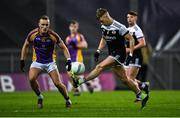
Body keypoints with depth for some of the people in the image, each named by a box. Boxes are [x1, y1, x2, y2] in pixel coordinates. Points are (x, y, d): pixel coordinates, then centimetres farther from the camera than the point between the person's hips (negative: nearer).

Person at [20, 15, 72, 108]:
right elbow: (26, 46, 6)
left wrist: (68, 60, -17)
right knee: (31, 79, -25)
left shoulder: (53, 35, -16)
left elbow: (63, 47, -5)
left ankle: (67, 100, 17)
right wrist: (22, 60, 5)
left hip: (50, 62, -1)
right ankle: (39, 97, 0)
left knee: (58, 83, -11)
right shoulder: (33, 34, -13)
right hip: (37, 62, 1)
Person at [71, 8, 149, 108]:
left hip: (119, 54, -9)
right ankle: (141, 95, 17)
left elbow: (131, 39, -13)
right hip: (112, 54, 9)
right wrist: (99, 51, 9)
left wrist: (130, 55, -18)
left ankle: (80, 81, -22)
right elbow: (104, 39, 23)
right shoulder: (104, 27, 6)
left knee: (101, 67, -21)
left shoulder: (119, 27, -17)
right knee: (124, 78, 9)